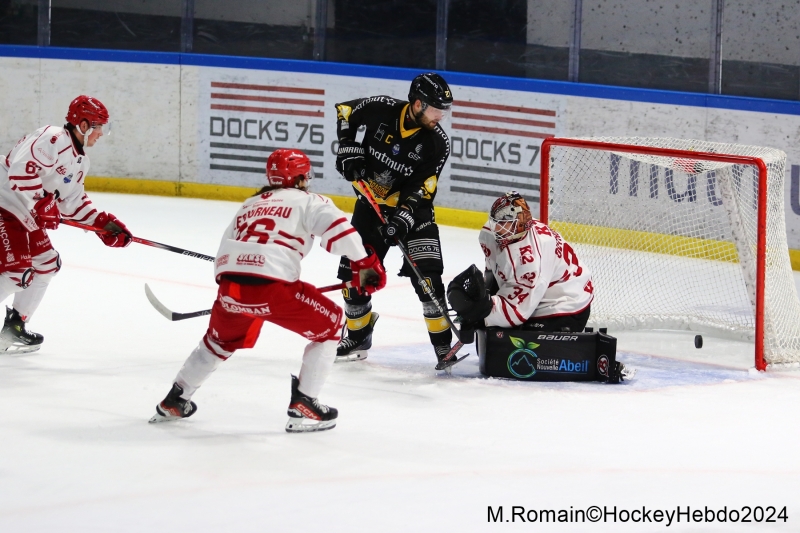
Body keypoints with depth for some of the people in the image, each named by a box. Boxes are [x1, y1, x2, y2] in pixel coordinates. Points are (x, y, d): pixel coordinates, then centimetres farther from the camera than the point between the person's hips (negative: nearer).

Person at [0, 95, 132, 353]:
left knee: (46, 264, 14)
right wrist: (41, 204, -30)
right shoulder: (53, 139, -19)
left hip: (26, 215, 11)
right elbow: (21, 168, -31)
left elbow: (72, 200, 19)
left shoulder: (80, 160, 14)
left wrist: (103, 223, 10)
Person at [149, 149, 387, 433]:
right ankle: (303, 407, 8)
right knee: (327, 324, 13)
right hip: (272, 287, -6)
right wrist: (364, 264, -4)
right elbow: (336, 227, -7)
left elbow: (224, 252, 30)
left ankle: (174, 401, 41)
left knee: (221, 339, 34)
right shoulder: (306, 201, 12)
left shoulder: (250, 205, 30)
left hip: (230, 284, 6)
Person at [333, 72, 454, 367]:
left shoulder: (437, 143, -17)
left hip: (413, 209, -2)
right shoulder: (379, 109, -16)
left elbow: (422, 188, -18)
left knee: (427, 276, -15)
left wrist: (403, 218, -31)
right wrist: (349, 148, -10)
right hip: (371, 204, 2)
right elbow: (344, 111, 3)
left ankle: (443, 345, -6)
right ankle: (358, 336, 25)